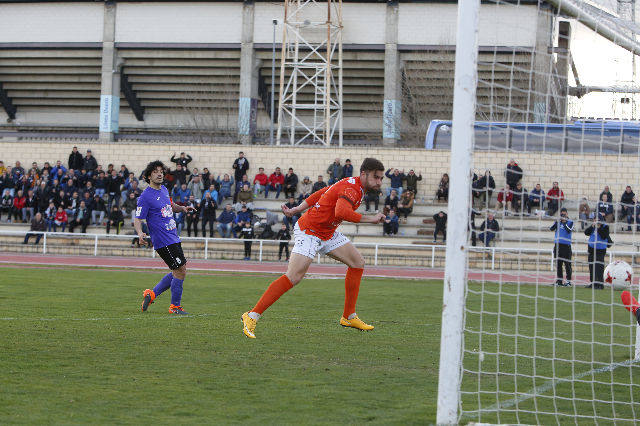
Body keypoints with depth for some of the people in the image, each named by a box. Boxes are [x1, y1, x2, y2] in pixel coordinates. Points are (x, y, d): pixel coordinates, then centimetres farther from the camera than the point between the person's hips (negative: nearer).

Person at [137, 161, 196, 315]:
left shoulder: (164, 190, 12)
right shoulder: (145, 196, -13)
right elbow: (137, 219, -13)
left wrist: (182, 208, 9)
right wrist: (140, 234, -31)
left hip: (173, 238, 9)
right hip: (163, 241, -9)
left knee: (178, 272, 13)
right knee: (180, 271, -8)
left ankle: (152, 294, 24)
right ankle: (175, 307, 6)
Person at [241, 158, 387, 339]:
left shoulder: (353, 185, 9)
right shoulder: (351, 188, -22)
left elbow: (320, 194, 18)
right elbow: (342, 212, -43)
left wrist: (296, 210, 19)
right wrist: (370, 219, -32)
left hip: (327, 234, 11)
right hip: (309, 232, -11)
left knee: (358, 262, 9)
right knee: (293, 277, -20)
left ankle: (348, 317, 14)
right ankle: (252, 316, -18)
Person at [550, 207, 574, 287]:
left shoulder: (570, 222, 1)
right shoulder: (557, 221, 12)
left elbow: (569, 230, -14)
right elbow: (551, 228, -2)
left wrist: (564, 222, -13)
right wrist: (558, 221, -10)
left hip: (566, 245, -4)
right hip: (557, 244, 4)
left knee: (567, 264, -6)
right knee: (558, 264, 8)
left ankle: (568, 281, -3)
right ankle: (559, 281, 14)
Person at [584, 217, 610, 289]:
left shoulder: (605, 227, -6)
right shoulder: (593, 226, 8)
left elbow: (604, 236, -18)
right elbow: (586, 232, -1)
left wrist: (599, 228, -20)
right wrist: (592, 226, -12)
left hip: (600, 250, -6)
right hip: (591, 249, 6)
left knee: (599, 268, -12)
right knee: (591, 267, 10)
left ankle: (600, 284, -10)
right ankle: (593, 283, 18)